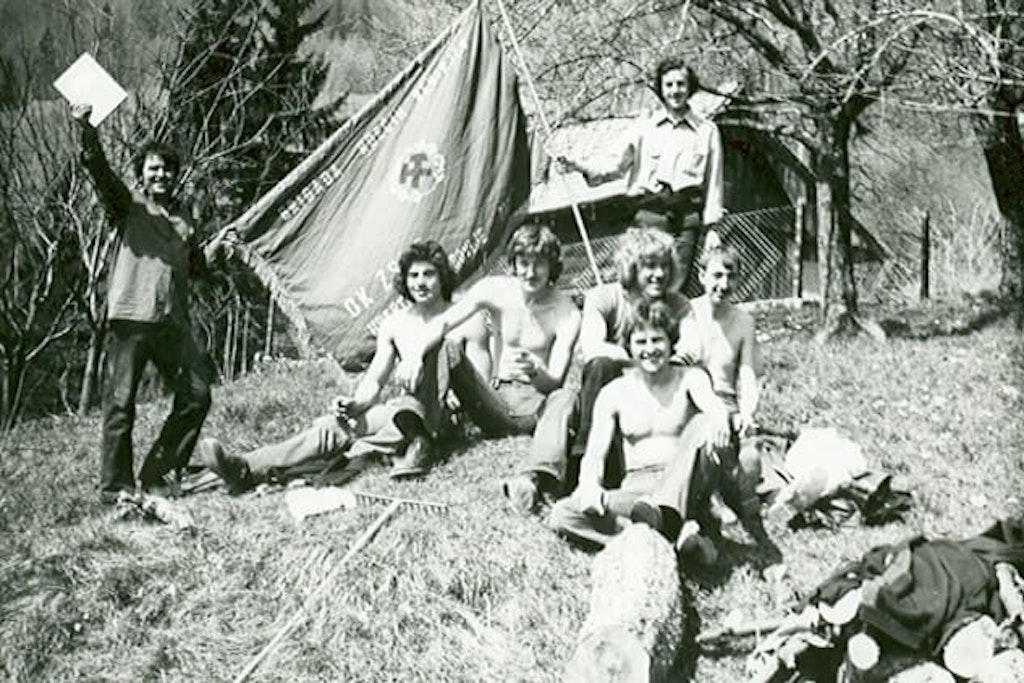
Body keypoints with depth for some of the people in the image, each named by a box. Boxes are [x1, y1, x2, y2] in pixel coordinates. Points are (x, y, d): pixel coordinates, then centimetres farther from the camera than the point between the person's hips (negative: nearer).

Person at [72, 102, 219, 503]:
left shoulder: (182, 218, 20)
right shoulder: (129, 205, 4)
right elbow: (100, 173, -15)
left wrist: (215, 250, 14)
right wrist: (87, 133, -32)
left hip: (173, 321, 6)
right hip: (131, 318, -6)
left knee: (196, 394, 4)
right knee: (120, 403, -4)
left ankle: (155, 474, 17)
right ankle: (114, 487, 6)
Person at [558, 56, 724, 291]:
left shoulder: (707, 131, 11)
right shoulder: (644, 127, 10)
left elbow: (713, 182, 11)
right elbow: (618, 167, 7)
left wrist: (710, 227, 6)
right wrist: (581, 168, -9)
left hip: (687, 212, 1)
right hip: (651, 209, 0)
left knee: (679, 280, -5)